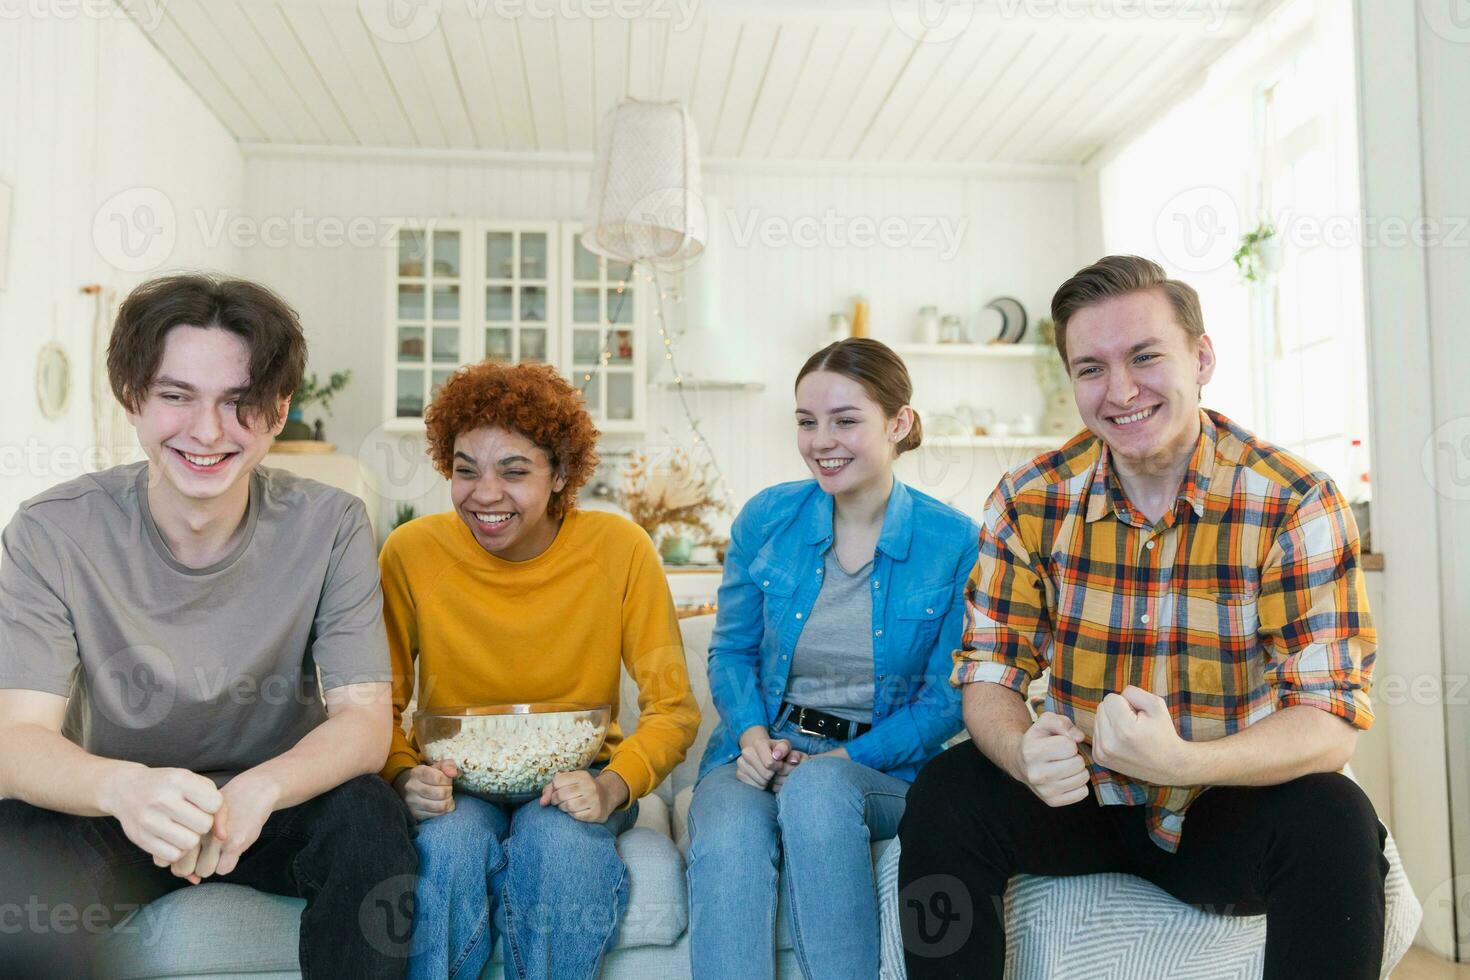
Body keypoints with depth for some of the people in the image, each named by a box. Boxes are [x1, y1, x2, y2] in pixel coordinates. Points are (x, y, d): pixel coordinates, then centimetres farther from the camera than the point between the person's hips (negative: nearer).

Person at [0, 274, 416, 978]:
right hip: (111, 814, 0)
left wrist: (257, 790, -37)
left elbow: (365, 719, -16)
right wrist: (124, 787, -42)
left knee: (370, 817, -30)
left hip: (276, 807, 0)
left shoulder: (330, 526, -12)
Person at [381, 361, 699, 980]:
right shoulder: (410, 552, -9)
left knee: (559, 838, -32)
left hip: (572, 783, 0)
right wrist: (405, 776, -21)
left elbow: (673, 710, -8)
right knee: (451, 843, -31)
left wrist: (612, 787, -26)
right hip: (458, 784, 1)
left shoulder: (620, 548, -12)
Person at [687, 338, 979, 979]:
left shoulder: (954, 543, -5)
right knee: (728, 837, -32)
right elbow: (731, 651, 10)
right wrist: (752, 734, -10)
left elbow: (946, 699, -2)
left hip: (882, 767, -1)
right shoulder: (765, 519, 1)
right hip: (762, 752, 2)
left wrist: (844, 757, -14)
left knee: (816, 788, -36)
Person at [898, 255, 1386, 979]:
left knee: (1332, 823, -31)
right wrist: (1024, 752, -30)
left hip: (1229, 811, -1)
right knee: (946, 794, -24)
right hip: (1083, 801, 2)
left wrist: (1182, 761, -39)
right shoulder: (1030, 502, -7)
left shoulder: (1295, 504, -14)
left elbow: (1330, 721, -19)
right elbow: (988, 675, -6)